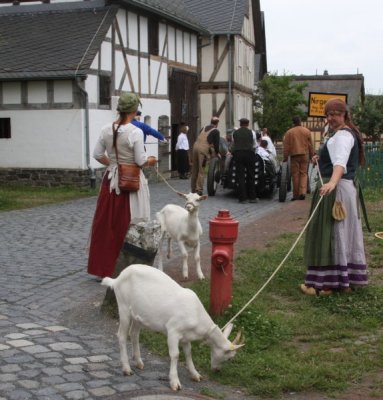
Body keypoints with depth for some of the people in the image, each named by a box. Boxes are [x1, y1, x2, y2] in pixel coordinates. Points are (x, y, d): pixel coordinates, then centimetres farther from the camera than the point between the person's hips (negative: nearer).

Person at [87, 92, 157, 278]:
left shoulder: (106, 129, 1)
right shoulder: (135, 132, -16)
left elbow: (97, 154, 6)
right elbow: (141, 161, -14)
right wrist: (151, 161, 6)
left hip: (111, 180, 5)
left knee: (107, 224, 12)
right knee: (128, 226, 3)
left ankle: (104, 267, 21)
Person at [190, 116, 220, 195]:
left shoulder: (204, 128, 24)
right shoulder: (216, 131, 4)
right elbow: (216, 143, 1)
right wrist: (217, 153, 18)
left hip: (195, 146, 6)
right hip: (203, 150, -6)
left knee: (194, 170, 12)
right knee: (201, 171, -3)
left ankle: (193, 190, 17)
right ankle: (199, 190, -5)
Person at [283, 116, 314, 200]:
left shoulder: (289, 132, -1)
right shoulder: (307, 131, 4)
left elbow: (286, 146, -2)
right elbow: (311, 145, 7)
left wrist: (285, 157, 3)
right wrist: (312, 156, 14)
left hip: (294, 155, -1)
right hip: (305, 155, 1)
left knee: (295, 175, 3)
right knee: (303, 174, 7)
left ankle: (296, 195, 6)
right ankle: (303, 192, -9)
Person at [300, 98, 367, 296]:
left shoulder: (342, 136, -15)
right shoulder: (345, 133, 18)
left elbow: (341, 162, -35)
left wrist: (332, 182, -51)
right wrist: (321, 159, 19)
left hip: (336, 189, -11)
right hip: (346, 187, 11)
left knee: (328, 233, -8)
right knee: (343, 234, 13)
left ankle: (325, 282, -7)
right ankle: (347, 279, 19)